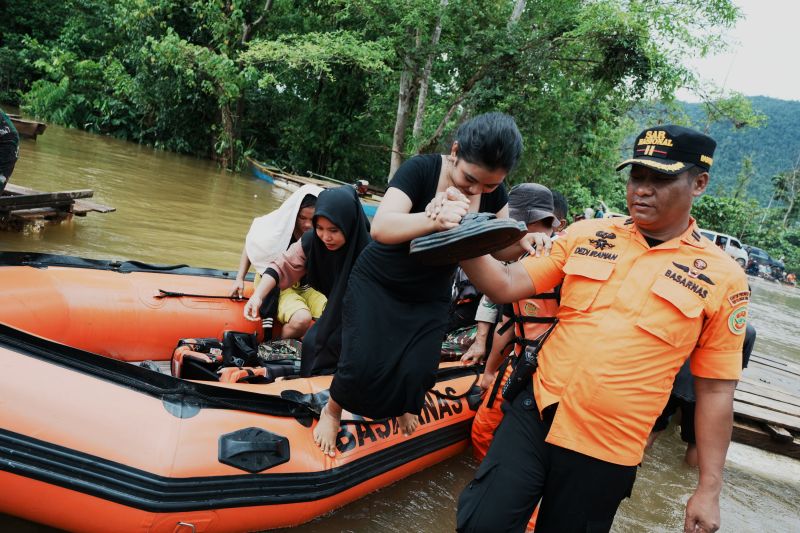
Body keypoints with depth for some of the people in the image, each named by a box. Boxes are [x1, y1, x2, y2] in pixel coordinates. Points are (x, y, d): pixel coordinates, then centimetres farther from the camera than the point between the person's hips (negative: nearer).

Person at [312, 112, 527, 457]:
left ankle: (404, 408, 30)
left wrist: (527, 238, -36)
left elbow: (508, 248, -12)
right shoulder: (422, 169, -25)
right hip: (377, 286, -3)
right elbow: (380, 227, -39)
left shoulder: (493, 193, -9)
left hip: (429, 300, 4)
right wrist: (433, 220, -57)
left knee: (418, 371, -8)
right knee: (363, 364, -15)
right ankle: (332, 411, 19)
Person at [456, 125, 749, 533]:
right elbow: (506, 285, -1)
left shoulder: (722, 278, -3)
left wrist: (708, 489, 1)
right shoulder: (586, 235, 2)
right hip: (534, 417, 2)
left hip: (606, 455, -1)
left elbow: (715, 390, 0)